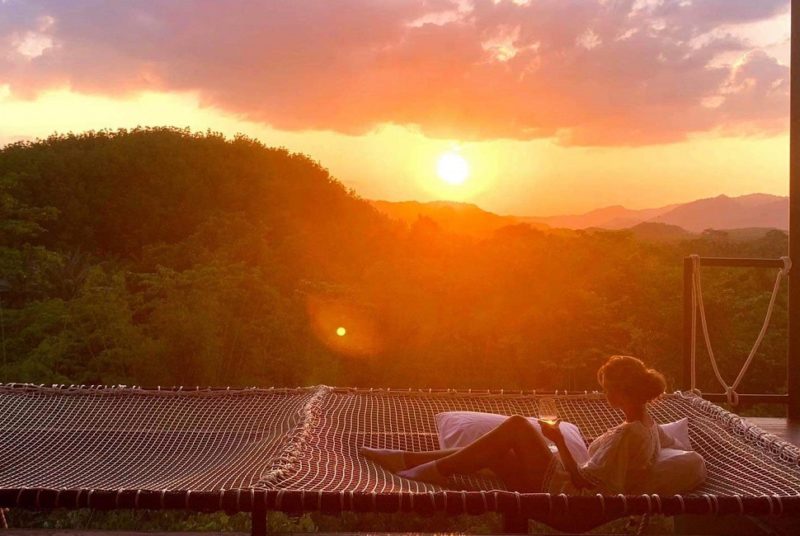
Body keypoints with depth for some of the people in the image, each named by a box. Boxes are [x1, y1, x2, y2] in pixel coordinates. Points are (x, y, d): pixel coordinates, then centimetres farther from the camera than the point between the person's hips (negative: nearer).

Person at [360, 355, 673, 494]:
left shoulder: (628, 433, -22)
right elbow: (669, 443, 27)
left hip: (563, 491, -10)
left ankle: (435, 470, -9)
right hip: (571, 487, 10)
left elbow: (581, 479, -23)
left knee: (517, 426, -18)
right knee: (491, 452, 8)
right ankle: (407, 460, 10)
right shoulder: (647, 423, 5)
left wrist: (559, 440, -15)